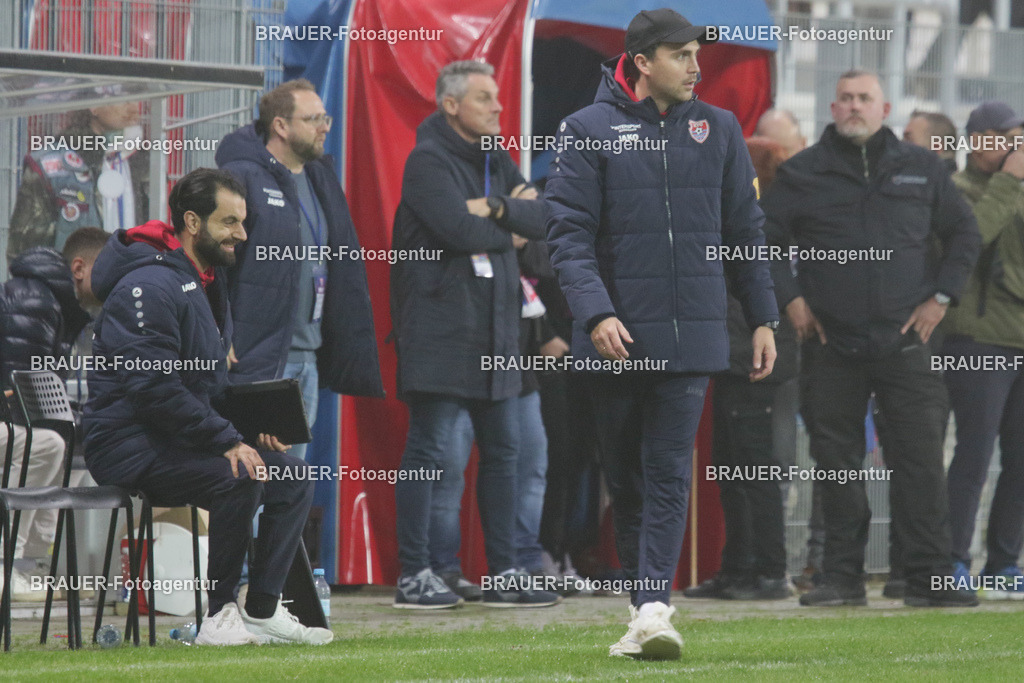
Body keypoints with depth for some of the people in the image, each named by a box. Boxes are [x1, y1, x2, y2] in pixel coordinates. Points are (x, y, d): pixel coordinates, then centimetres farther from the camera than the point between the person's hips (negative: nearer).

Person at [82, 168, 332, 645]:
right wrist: (227, 441, -25)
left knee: (292, 475, -1)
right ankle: (219, 616, -21)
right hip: (128, 446, -10)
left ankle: (262, 610, 0)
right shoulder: (151, 285, -18)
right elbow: (152, 387, -25)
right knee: (240, 476, -30)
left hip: (179, 439, 10)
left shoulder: (206, 281, 16)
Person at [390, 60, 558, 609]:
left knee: (502, 450, 10)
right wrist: (509, 228, -4)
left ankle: (503, 574, 16)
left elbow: (540, 221, 6)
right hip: (439, 325, -9)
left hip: (493, 326, 9)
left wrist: (495, 208, -13)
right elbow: (459, 230, -22)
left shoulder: (494, 160, 16)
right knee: (429, 450, -6)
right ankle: (413, 575, -2)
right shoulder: (428, 160, -9)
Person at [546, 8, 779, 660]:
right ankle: (645, 601, 17)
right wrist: (597, 313, -18)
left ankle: (653, 608, -15)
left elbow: (746, 230, 15)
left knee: (669, 474, -8)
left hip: (692, 333, 1)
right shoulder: (590, 130, -1)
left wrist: (763, 318, 11)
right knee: (627, 476, 7)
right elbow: (570, 233, -5)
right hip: (617, 334, -1)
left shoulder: (719, 129, 9)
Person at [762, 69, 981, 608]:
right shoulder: (803, 174, 6)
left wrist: (940, 297, 7)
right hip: (831, 345, 0)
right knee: (837, 466, 3)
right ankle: (842, 577, 10)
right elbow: (763, 237, 9)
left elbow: (963, 233, 16)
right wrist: (791, 298, 0)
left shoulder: (921, 169, 9)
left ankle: (929, 578, -3)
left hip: (904, 342, 0)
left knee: (921, 460, -5)